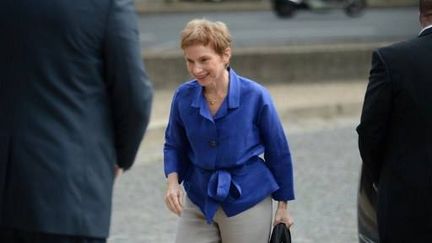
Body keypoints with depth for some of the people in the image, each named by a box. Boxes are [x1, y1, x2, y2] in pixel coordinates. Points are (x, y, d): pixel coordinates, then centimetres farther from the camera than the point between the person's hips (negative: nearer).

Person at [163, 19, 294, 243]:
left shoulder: (255, 96, -13)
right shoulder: (183, 97, -6)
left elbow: (278, 152, -2)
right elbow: (174, 145, 10)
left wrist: (283, 205, 4)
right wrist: (173, 181, -9)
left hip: (247, 201, -3)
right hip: (198, 202, 3)